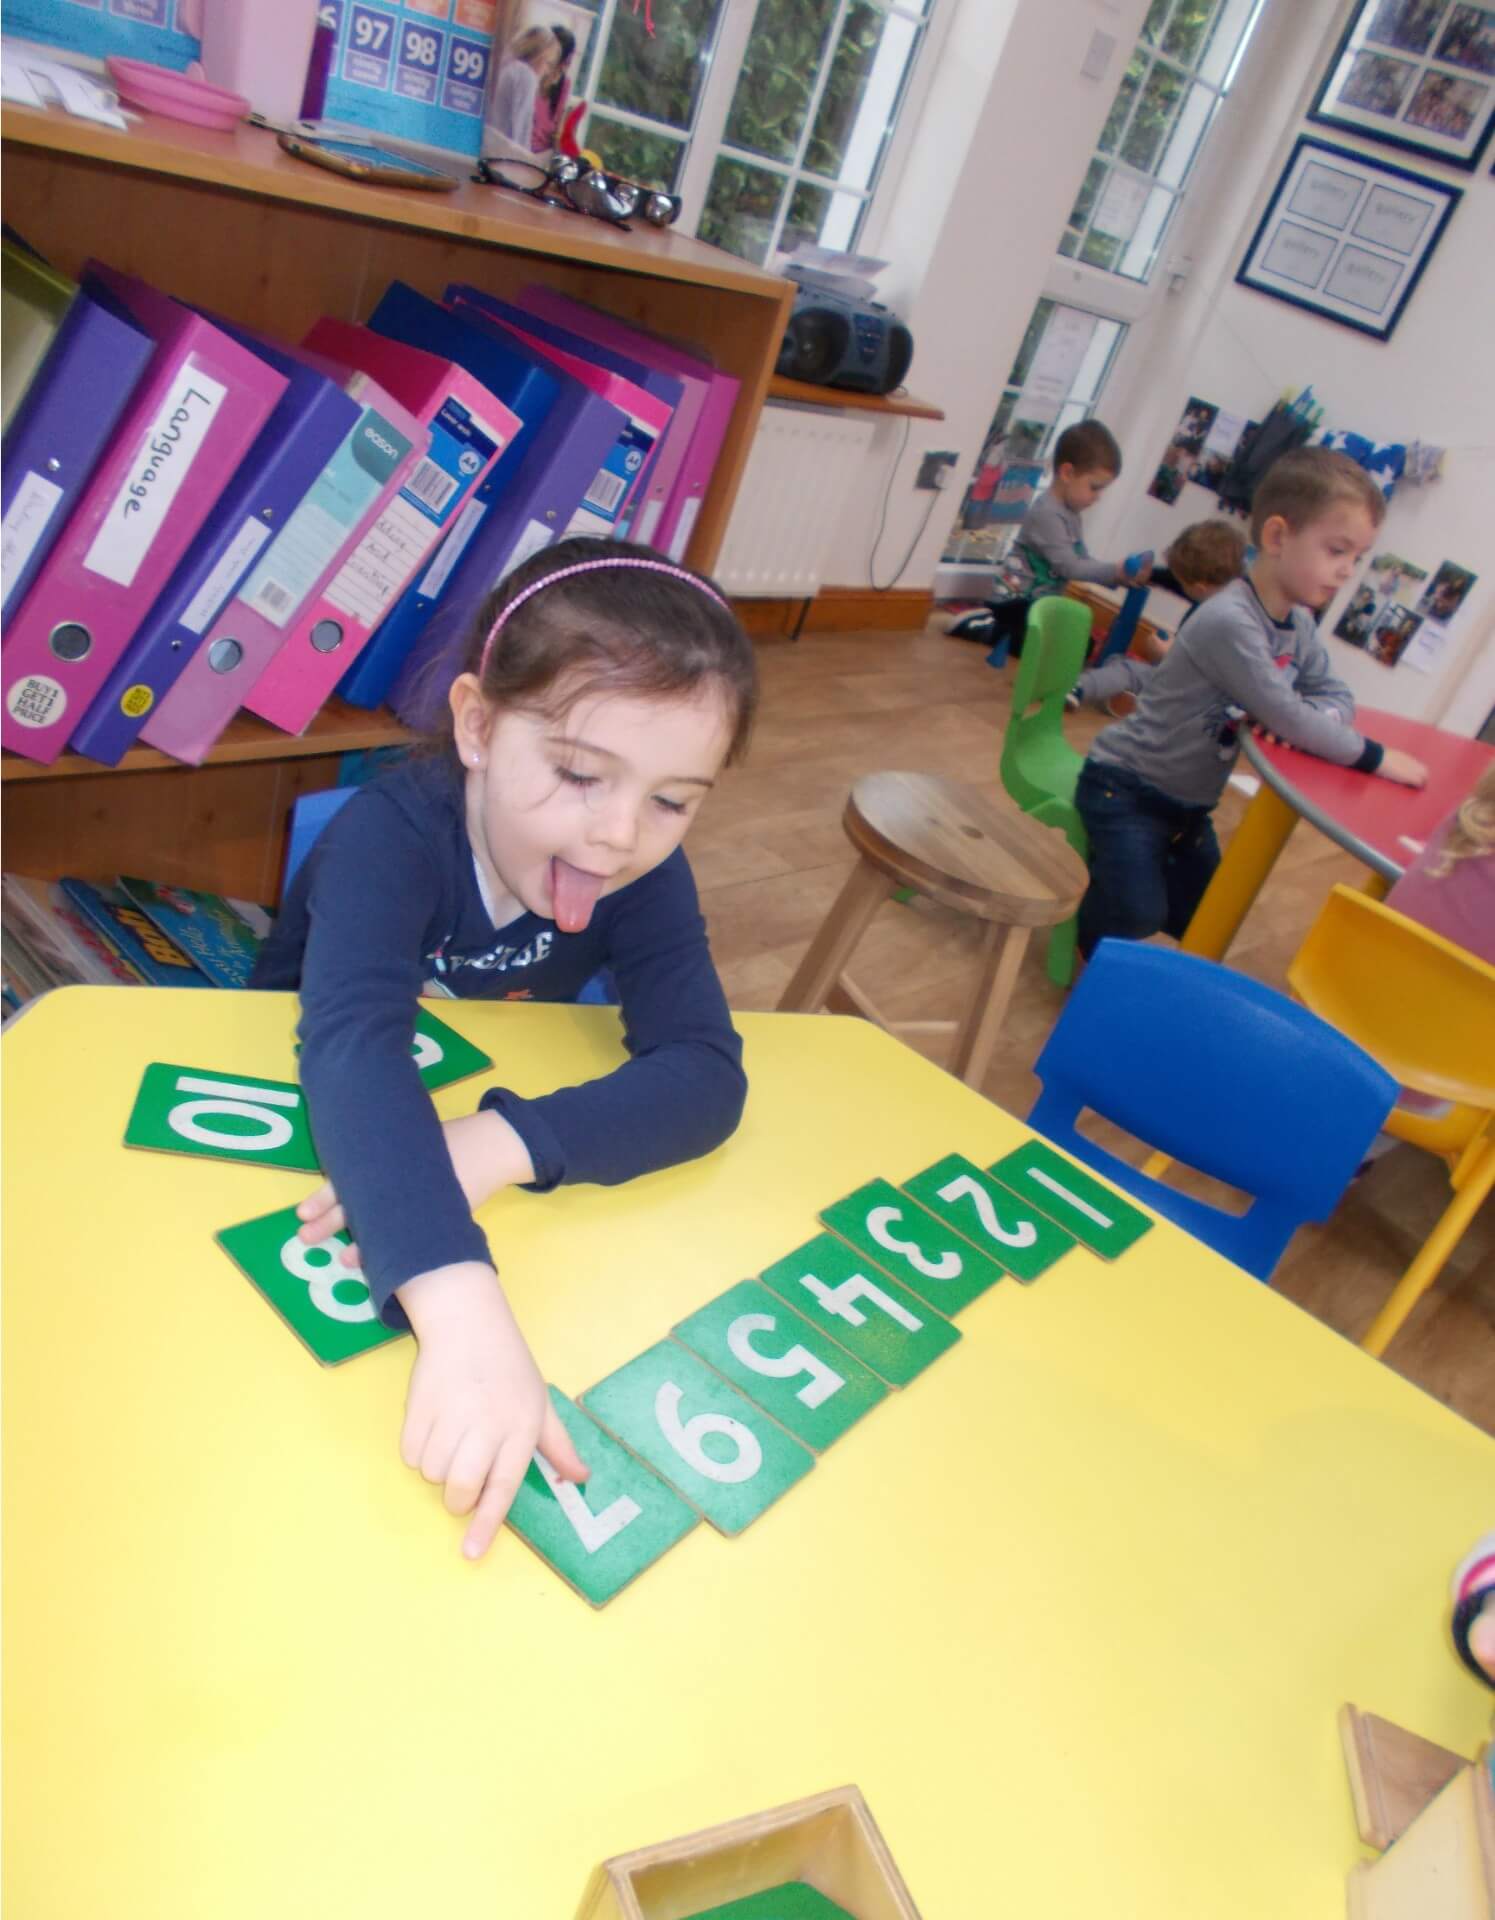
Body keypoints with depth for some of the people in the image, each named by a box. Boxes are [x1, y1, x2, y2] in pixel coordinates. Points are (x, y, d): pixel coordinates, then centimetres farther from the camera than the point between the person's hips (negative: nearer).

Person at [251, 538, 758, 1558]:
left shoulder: (647, 873, -18)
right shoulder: (391, 833, -31)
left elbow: (706, 1075, -28)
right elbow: (351, 1047, -47)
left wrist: (501, 1145, -45)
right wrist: (461, 1305, -62)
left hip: (490, 1138, 3)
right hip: (308, 1147, -2)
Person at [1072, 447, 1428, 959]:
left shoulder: (1298, 624, 1)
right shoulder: (1229, 623, -27)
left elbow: (1337, 696, 6)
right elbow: (1286, 719, -26)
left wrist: (1299, 719, -19)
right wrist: (1373, 757, -15)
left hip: (1189, 802, 9)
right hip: (1126, 788, -8)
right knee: (1137, 916, -17)